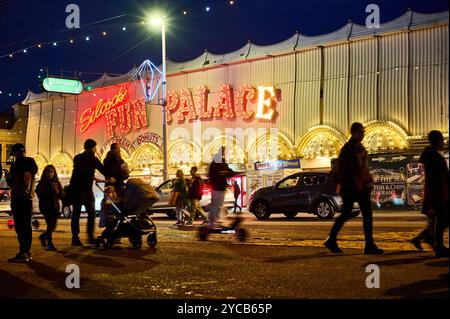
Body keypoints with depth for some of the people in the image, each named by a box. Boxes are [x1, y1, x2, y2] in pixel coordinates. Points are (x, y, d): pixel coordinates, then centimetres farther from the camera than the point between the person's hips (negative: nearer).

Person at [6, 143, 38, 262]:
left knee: (19, 225, -8)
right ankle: (27, 251, 13)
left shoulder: (17, 164, -13)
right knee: (27, 225, 12)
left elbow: (12, 182, -11)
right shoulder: (32, 164, 11)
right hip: (29, 197, 8)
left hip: (19, 197, -8)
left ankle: (23, 253, -12)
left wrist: (8, 179, 9)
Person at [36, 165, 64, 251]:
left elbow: (62, 195, 6)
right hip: (45, 207, -5)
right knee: (50, 224, -16)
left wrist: (57, 191, -14)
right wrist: (50, 190, -23)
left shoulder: (57, 183, 11)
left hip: (55, 206, 5)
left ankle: (43, 236, 35)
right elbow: (40, 194, -14)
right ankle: (49, 243, -7)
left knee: (53, 226, 8)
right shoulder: (41, 183, -2)